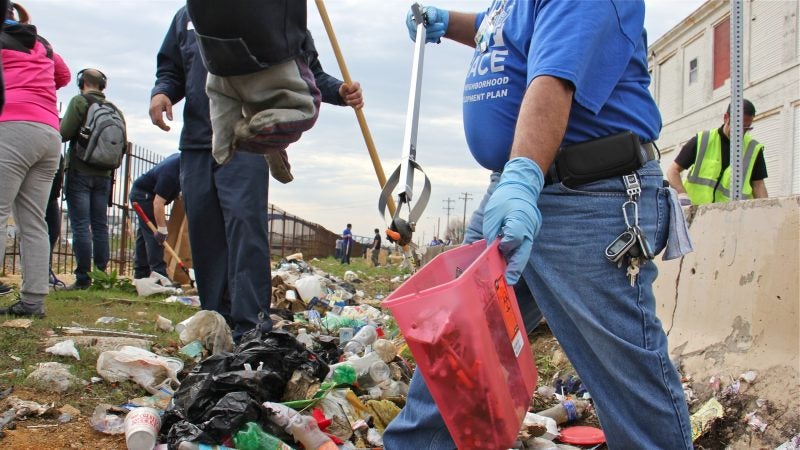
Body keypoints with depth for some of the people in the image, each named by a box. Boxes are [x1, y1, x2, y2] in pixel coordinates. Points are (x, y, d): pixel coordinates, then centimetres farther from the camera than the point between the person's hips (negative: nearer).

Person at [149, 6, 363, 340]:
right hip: (195, 146, 4)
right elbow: (170, 70, 24)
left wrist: (338, 90, -9)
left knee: (245, 225, -16)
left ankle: (250, 325, -18)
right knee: (203, 233, 4)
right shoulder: (187, 17, 19)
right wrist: (161, 93, 2)